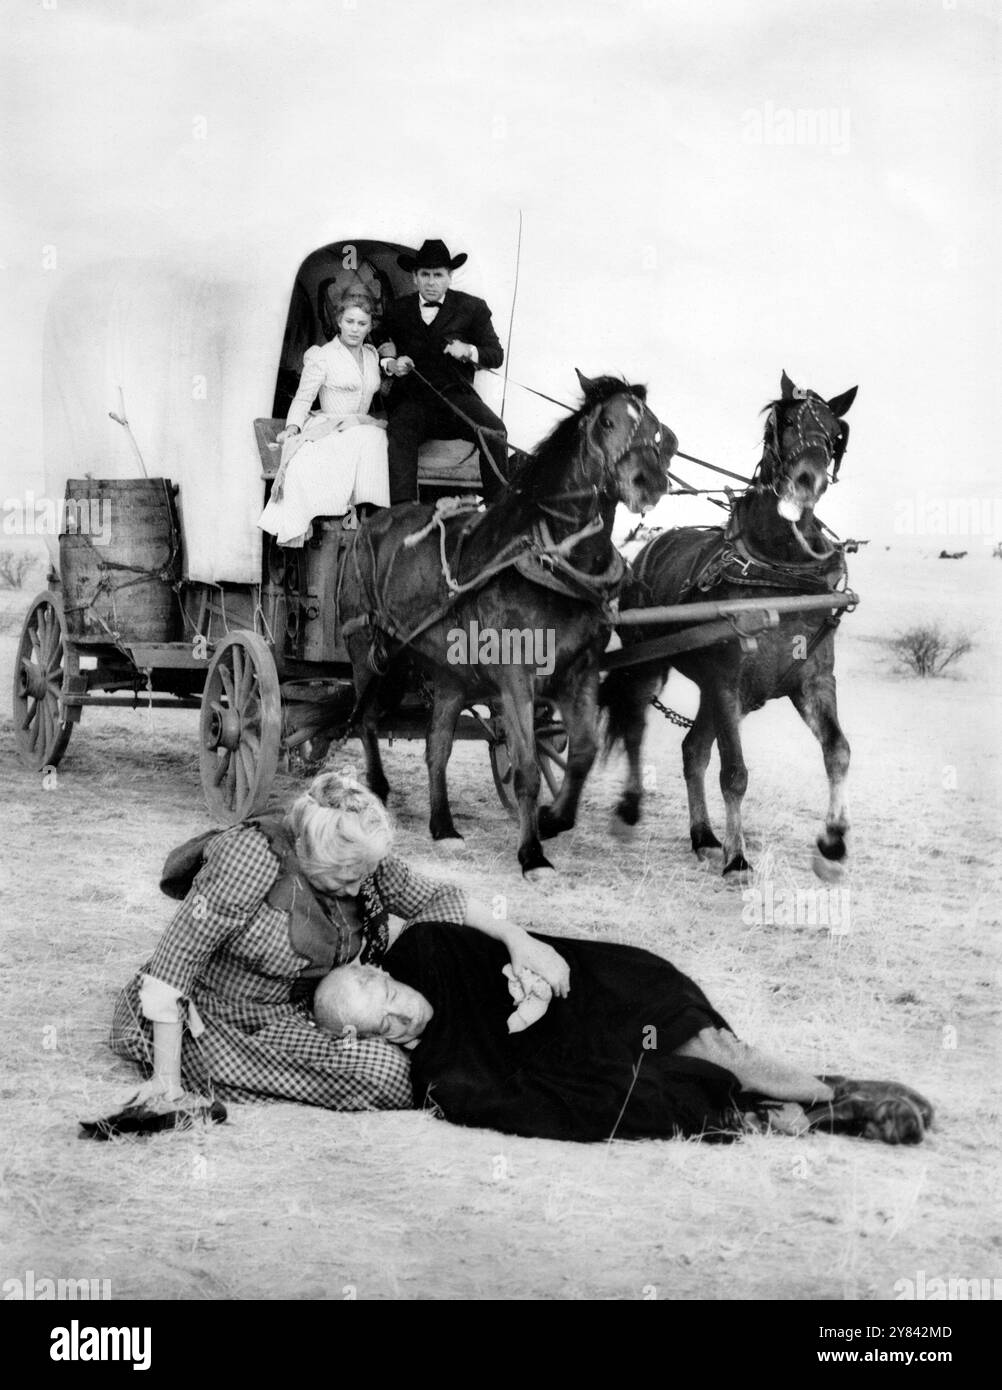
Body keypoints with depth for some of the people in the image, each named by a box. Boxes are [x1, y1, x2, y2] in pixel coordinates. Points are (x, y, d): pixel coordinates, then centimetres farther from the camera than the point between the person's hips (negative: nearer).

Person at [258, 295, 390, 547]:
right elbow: (303, 398, -2)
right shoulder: (322, 356, 2)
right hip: (327, 429, -3)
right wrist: (292, 426, -18)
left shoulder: (372, 355, 20)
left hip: (363, 428, 4)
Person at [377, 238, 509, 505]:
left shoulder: (472, 308, 10)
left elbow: (496, 354, 10)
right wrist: (390, 364, -1)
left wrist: (469, 351, -11)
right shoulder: (398, 310, 14)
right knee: (399, 434, -34)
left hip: (456, 395, 0)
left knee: (494, 432, -28)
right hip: (412, 398, 0)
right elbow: (380, 351, 24)